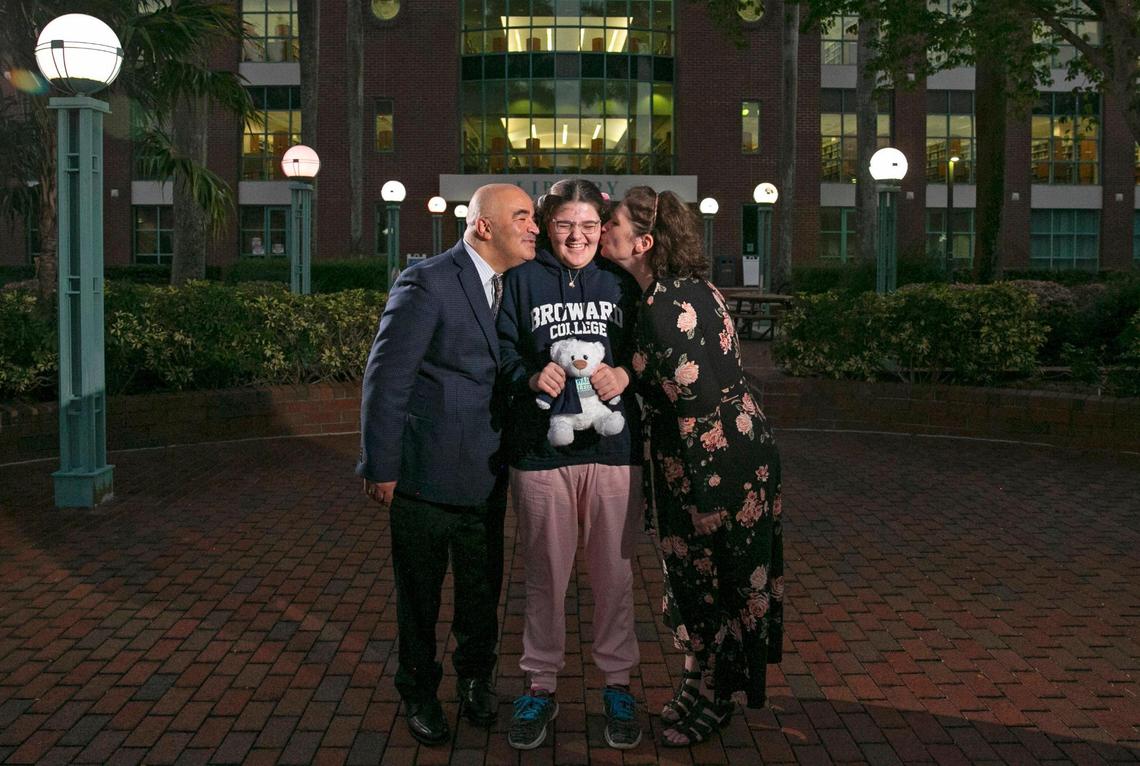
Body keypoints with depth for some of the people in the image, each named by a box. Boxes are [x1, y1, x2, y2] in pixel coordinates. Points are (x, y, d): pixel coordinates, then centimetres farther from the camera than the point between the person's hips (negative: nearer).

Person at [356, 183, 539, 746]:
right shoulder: (426, 283, -16)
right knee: (419, 590, 13)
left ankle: (476, 679, 41)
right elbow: (385, 378, -15)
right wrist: (381, 467, -14)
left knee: (482, 587, 18)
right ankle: (419, 693, 33)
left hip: (487, 475, 6)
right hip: (426, 473, -6)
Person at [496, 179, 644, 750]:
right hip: (540, 447, -1)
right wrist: (531, 376, -17)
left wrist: (624, 372, -10)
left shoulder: (621, 280, 8)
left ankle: (617, 683, 28)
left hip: (612, 445, 1)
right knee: (545, 574, 9)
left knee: (613, 573, 10)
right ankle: (541, 687, 26)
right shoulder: (524, 279, 5)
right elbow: (503, 350, 3)